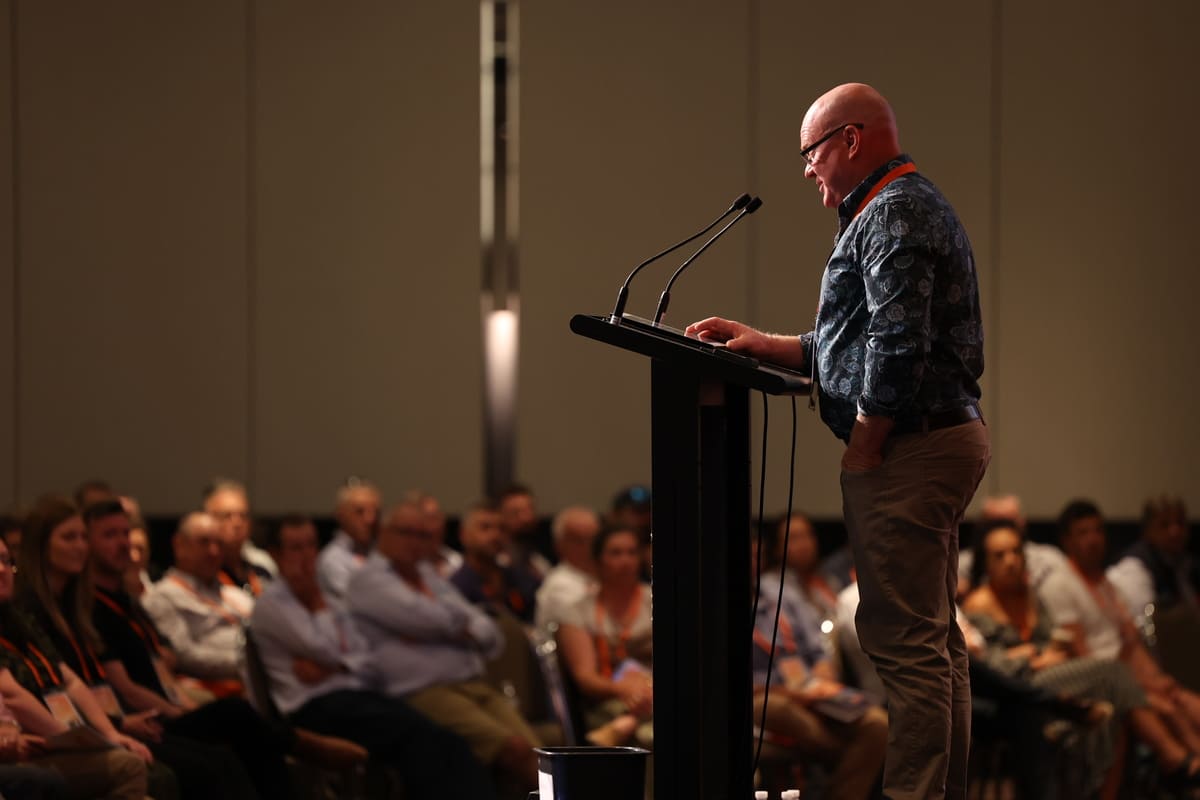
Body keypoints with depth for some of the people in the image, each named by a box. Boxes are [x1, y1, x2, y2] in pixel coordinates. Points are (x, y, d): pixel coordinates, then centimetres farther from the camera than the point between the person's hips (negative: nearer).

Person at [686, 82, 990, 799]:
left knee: (903, 642, -11)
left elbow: (897, 345, -23)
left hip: (908, 446, -11)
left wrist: (863, 449, -17)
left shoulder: (891, 214, -12)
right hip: (949, 434, 11)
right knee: (936, 639, 13)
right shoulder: (914, 205, 22)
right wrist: (763, 344, 18)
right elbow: (858, 347, 24)